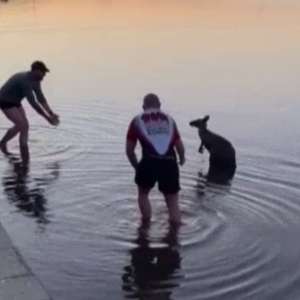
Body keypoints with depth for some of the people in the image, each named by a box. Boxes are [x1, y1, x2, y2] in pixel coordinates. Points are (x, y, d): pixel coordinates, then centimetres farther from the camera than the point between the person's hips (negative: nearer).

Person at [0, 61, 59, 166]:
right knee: (21, 125, -16)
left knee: (24, 126, 1)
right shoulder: (24, 80, -33)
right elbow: (33, 103, -34)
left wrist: (51, 113, -4)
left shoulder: (35, 81, -4)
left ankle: (25, 156, 4)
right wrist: (47, 118, -31)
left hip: (15, 101, 9)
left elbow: (41, 99, 4)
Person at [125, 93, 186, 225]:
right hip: (169, 163, 1)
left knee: (143, 193, 26)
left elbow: (129, 150, 14)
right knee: (173, 201, 15)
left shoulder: (137, 120, 17)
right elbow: (180, 147, 21)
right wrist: (182, 158, 43)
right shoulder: (169, 119, 22)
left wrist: (136, 166, 31)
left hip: (150, 162, -1)